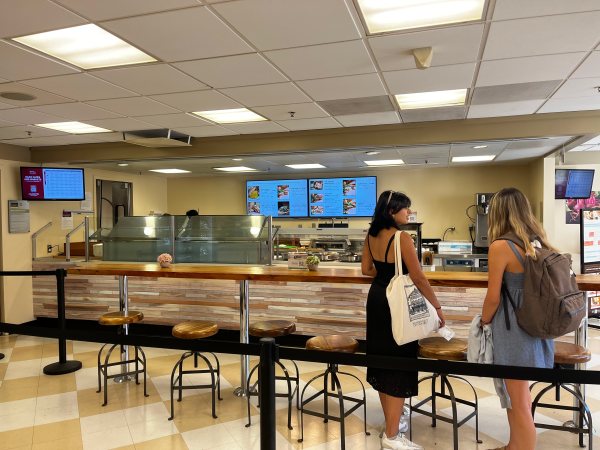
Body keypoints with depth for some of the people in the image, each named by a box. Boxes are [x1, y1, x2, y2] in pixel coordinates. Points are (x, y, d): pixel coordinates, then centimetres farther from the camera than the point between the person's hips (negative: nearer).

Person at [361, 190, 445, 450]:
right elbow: (418, 278, -18)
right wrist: (437, 307, -8)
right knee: (398, 364, 0)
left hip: (376, 299, 9)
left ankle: (390, 421, 36)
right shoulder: (402, 238, -20)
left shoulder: (372, 235, 4)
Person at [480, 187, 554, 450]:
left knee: (519, 403, 6)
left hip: (514, 328, -8)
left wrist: (483, 323, 2)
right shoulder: (538, 241, 3)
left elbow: (494, 297, -15)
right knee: (516, 395, 24)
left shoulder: (501, 246, -18)